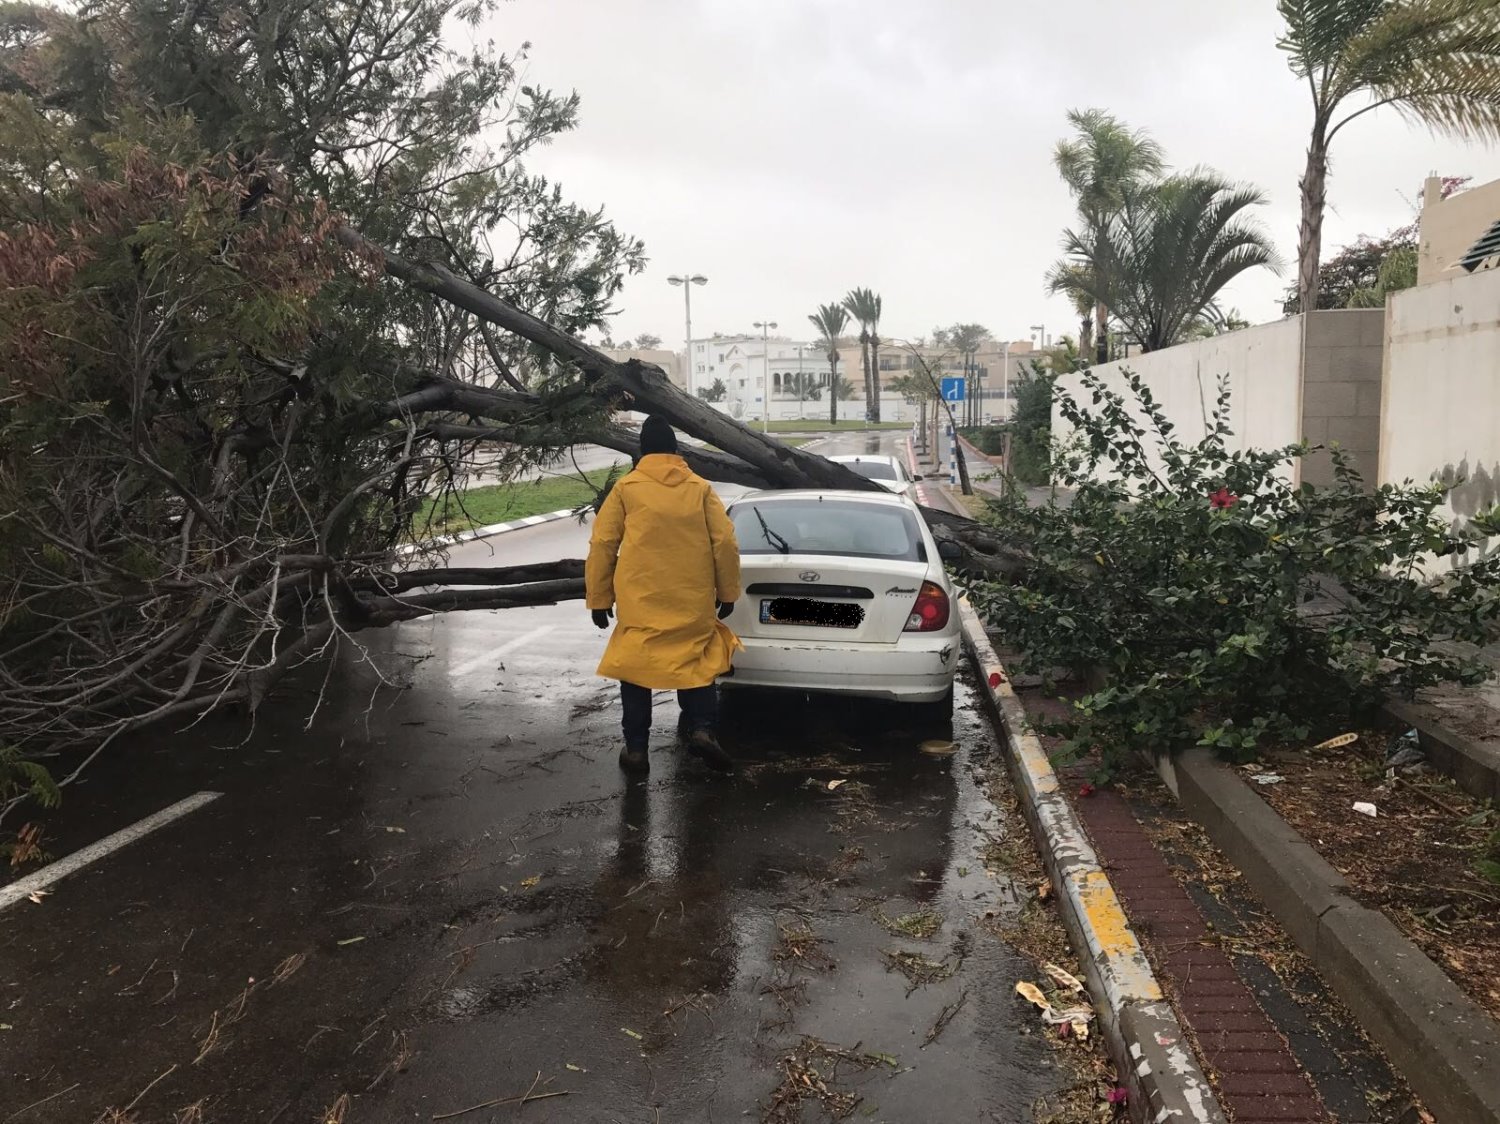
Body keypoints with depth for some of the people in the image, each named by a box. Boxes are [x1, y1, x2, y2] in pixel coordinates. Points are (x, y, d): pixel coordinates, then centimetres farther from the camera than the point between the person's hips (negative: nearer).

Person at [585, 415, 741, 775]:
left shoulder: (626, 487, 2)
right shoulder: (700, 488, 6)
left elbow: (602, 545, 1)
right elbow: (725, 543, 2)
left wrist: (598, 599, 8)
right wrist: (728, 593, 12)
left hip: (639, 600, -1)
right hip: (692, 600, 1)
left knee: (635, 664, 10)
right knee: (697, 661, 15)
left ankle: (636, 748, 9)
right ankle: (702, 729, -4)